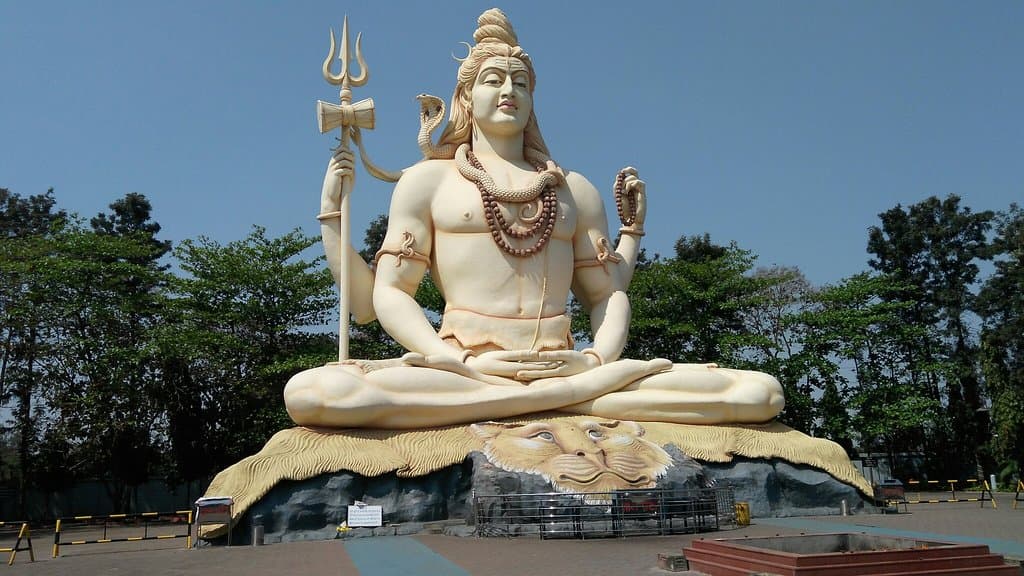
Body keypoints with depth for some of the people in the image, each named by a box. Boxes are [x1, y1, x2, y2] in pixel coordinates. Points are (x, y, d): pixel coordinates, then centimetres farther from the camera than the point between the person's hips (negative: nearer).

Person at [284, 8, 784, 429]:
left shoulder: (575, 188, 23)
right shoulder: (427, 179, 15)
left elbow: (606, 292, 19)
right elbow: (384, 296, 4)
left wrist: (600, 358, -1)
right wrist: (458, 362, -11)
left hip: (565, 366, 2)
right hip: (459, 370, -1)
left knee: (760, 392, -14)